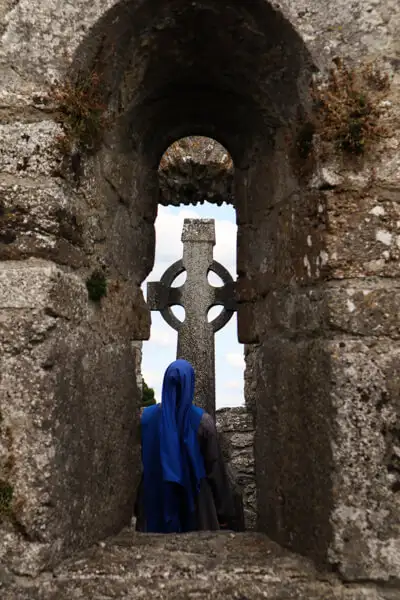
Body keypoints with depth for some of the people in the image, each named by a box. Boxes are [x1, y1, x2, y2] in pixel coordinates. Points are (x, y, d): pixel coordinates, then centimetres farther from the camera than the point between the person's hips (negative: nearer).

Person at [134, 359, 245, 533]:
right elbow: (215, 468, -9)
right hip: (194, 499, -2)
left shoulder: (146, 416, -6)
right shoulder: (203, 421, -13)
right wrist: (224, 509, 1)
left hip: (155, 500, 2)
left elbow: (137, 464, 0)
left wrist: (137, 505, 11)